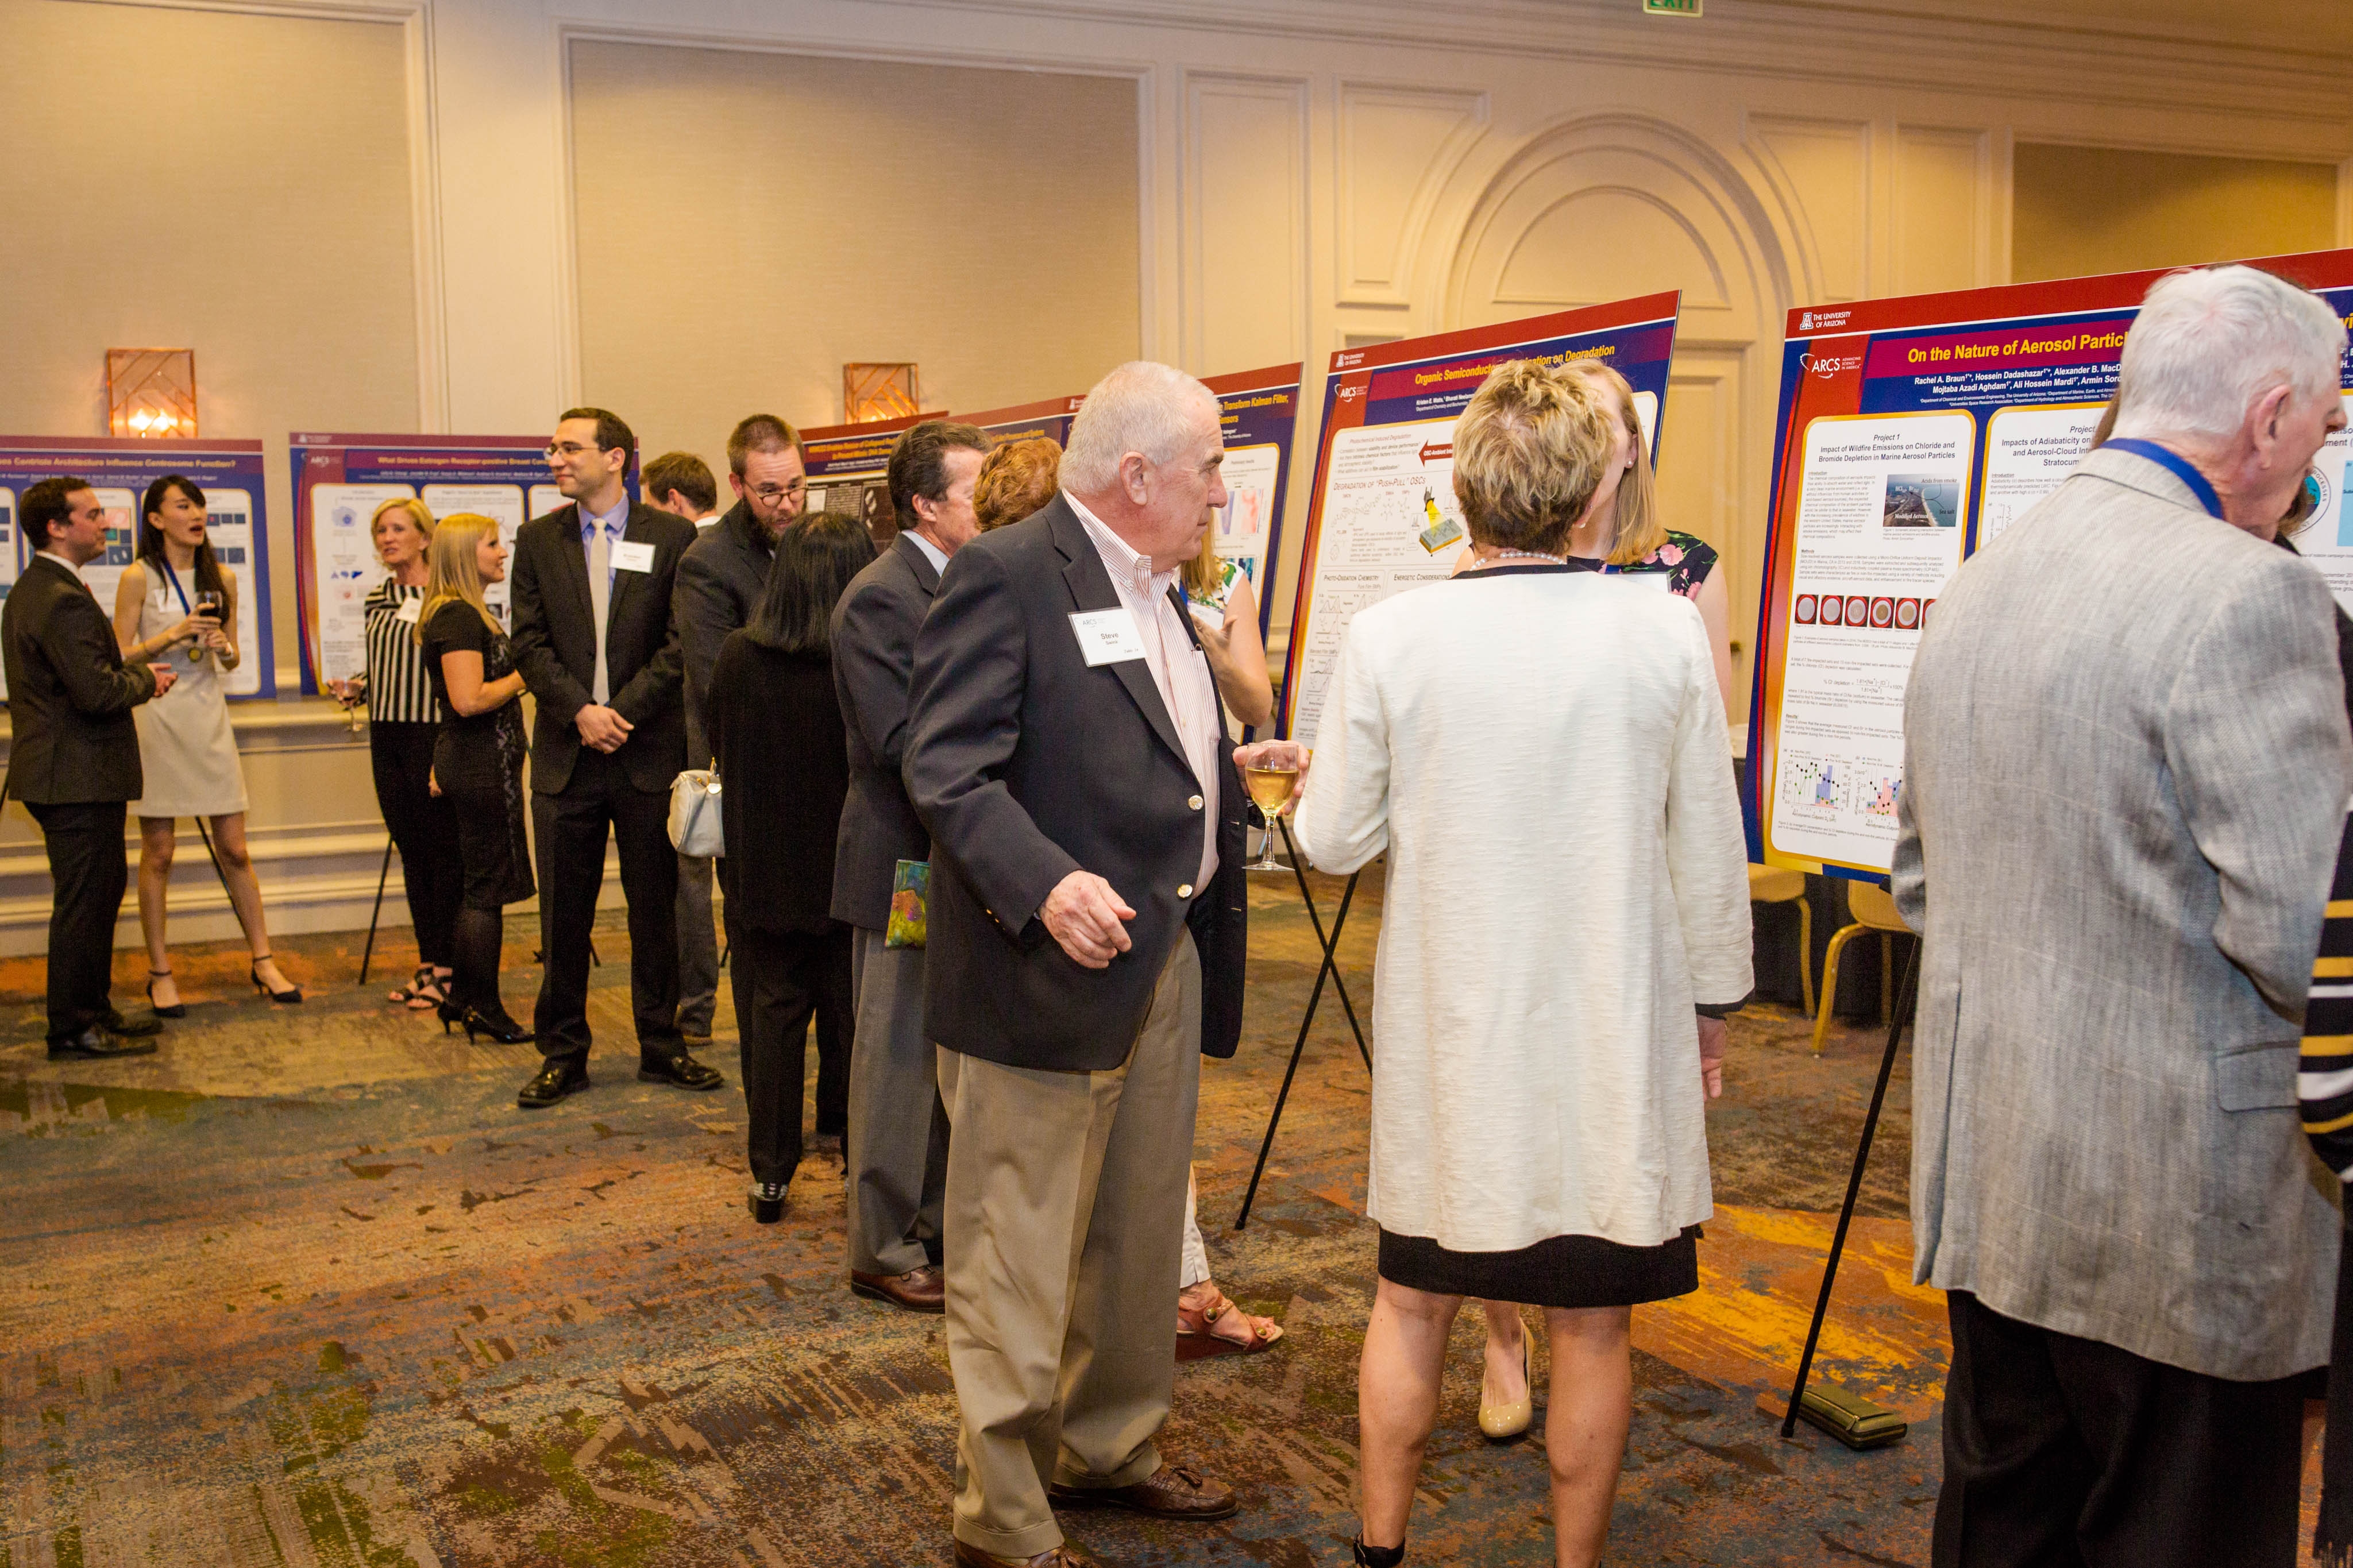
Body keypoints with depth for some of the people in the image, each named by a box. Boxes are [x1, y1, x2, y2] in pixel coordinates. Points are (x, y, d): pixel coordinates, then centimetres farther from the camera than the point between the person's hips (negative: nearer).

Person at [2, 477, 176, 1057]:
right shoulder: (64, 601, -20)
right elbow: (97, 690, -26)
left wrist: (134, 677, 9)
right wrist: (145, 677, -8)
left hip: (61, 774, 11)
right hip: (80, 776, -11)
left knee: (100, 894, 18)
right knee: (82, 901, -2)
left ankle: (93, 1013, 27)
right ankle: (74, 1029, 6)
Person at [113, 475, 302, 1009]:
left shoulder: (221, 579, 10)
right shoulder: (138, 578, -3)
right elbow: (120, 657, -4)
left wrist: (224, 649, -6)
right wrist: (173, 634, -16)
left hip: (208, 715, 4)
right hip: (156, 717, -3)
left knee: (234, 850, 5)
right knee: (158, 854, 2)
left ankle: (264, 961, 12)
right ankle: (160, 974, 11)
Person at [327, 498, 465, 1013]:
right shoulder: (377, 599, 13)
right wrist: (355, 689, 3)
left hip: (433, 735, -7)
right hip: (387, 738, 7)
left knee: (443, 852, -1)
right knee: (411, 853, 12)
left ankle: (446, 968, 6)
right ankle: (427, 962, 20)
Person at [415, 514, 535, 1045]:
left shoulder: (465, 613, 16)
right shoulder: (458, 616, -16)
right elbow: (469, 699, -25)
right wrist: (523, 677, -13)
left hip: (468, 760, 11)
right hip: (482, 762, -11)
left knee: (478, 886, 15)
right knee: (490, 887, -3)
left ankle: (461, 999, 22)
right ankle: (485, 1008, 4)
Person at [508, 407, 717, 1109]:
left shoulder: (672, 537, 0)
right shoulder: (538, 540, 7)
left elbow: (680, 644, -4)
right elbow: (531, 643, 2)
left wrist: (621, 711, -12)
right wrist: (580, 711, -12)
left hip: (648, 752, -2)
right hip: (564, 755, 2)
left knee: (655, 907, 7)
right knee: (564, 914, 6)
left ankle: (661, 1045, 19)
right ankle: (563, 1053, 17)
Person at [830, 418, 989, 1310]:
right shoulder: (880, 599, -16)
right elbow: (900, 742, -22)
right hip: (906, 865, -9)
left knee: (948, 1058, 17)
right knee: (899, 1060, 1)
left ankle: (939, 1222, 31)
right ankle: (883, 1250, 13)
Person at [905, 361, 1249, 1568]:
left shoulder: (1158, 592, 15)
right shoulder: (1005, 575, -14)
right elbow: (948, 768, -22)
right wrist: (1047, 882, -35)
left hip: (1165, 964, 9)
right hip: (1046, 970, -9)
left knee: (1139, 1242, 20)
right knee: (1018, 1268, 3)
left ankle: (1108, 1452, 38)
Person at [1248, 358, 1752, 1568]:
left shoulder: (1388, 636, -10)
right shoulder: (1666, 631, -9)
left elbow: (1334, 842, -2)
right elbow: (1709, 852, -1)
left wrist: (1309, 770, 19)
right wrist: (1712, 1004, 13)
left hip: (1449, 1028, 1)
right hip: (1615, 1031, 0)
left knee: (1413, 1301, 16)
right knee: (1592, 1321, 11)